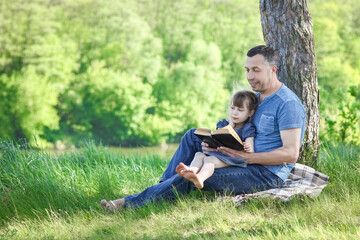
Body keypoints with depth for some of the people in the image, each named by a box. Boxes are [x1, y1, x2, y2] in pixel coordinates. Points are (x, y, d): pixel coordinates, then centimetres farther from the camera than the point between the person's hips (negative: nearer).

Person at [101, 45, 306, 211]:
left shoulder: (288, 104, -16)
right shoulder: (254, 97, 14)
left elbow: (291, 153, -22)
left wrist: (246, 157, -26)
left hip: (269, 174, -9)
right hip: (247, 165, 9)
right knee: (193, 136, 6)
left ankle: (129, 203, -16)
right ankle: (164, 186, -1)